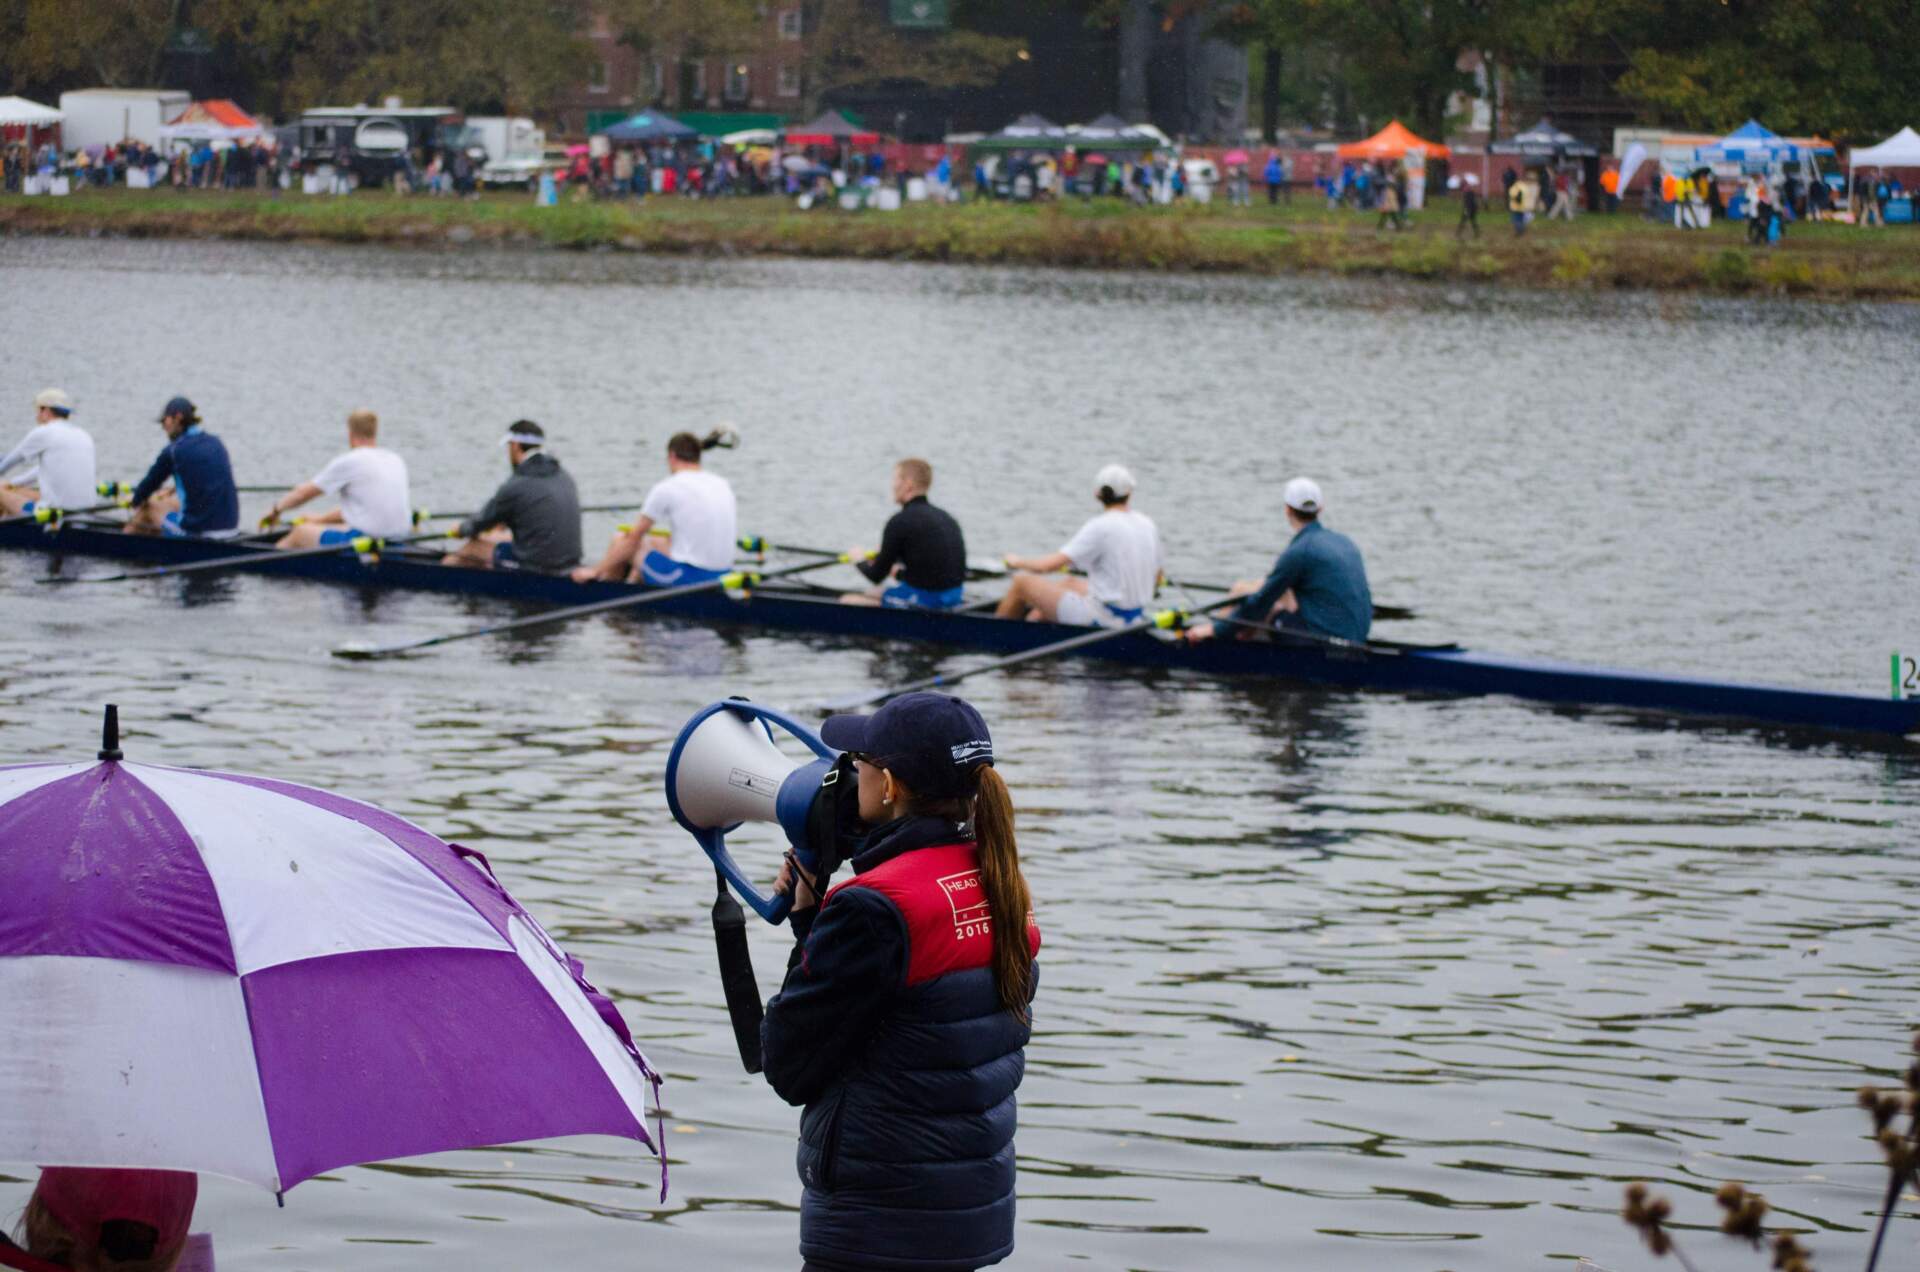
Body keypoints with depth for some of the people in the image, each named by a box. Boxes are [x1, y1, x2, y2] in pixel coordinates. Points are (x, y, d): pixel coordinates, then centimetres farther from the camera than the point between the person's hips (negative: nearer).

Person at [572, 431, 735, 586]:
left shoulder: (666, 489, -7)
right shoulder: (722, 484, 9)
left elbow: (633, 538, -1)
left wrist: (596, 571, 11)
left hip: (685, 576, -6)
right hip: (720, 575, 6)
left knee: (620, 540, 14)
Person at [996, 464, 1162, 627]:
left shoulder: (1100, 527, -18)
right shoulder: (1148, 525, 1)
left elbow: (1048, 566, -19)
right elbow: (1156, 580, 10)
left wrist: (1018, 561, 1)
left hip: (1099, 617, -8)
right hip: (1133, 615, 8)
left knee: (1021, 582, 7)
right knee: (1068, 583, 34)